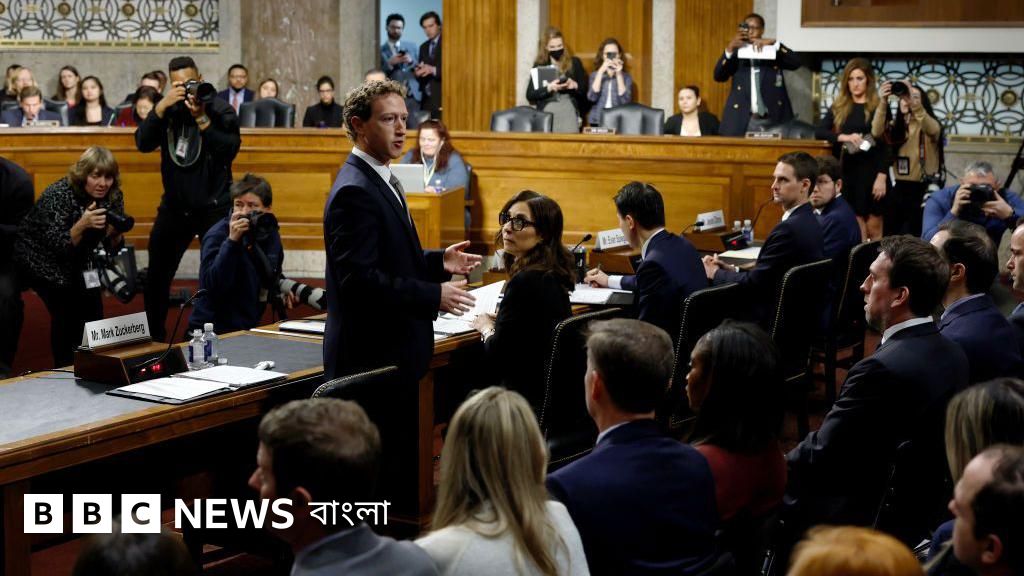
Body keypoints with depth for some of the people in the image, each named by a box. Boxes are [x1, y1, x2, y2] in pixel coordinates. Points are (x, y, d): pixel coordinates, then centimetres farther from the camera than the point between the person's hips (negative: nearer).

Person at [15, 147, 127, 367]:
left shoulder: (113, 197, -11)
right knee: (66, 309, -20)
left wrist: (115, 231, -28)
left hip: (75, 261, 5)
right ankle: (65, 369, -6)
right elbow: (57, 247, -29)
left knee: (93, 307, -9)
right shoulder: (58, 195, -27)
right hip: (41, 260, -5)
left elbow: (112, 249, -6)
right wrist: (82, 225, -44)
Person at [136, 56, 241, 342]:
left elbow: (229, 151, -19)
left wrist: (202, 119, -26)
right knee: (156, 278, 7)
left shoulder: (221, 110, -5)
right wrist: (162, 106, -18)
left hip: (214, 208, -4)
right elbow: (143, 144, -9)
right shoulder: (167, 110, 6)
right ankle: (155, 339, 22)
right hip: (174, 206, 4)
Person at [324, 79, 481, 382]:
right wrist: (434, 296, -22)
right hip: (370, 357, -10)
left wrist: (438, 261, 8)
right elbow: (359, 278, -25)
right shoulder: (354, 191, -18)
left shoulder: (380, 180, 15)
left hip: (394, 351, 10)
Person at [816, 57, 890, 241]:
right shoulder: (838, 107, 10)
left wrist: (882, 176, -12)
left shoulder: (879, 106, 0)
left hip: (871, 171, -3)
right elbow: (819, 132, -1)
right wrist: (844, 137, -18)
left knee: (873, 227, -1)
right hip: (846, 172, 3)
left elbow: (886, 144, -3)